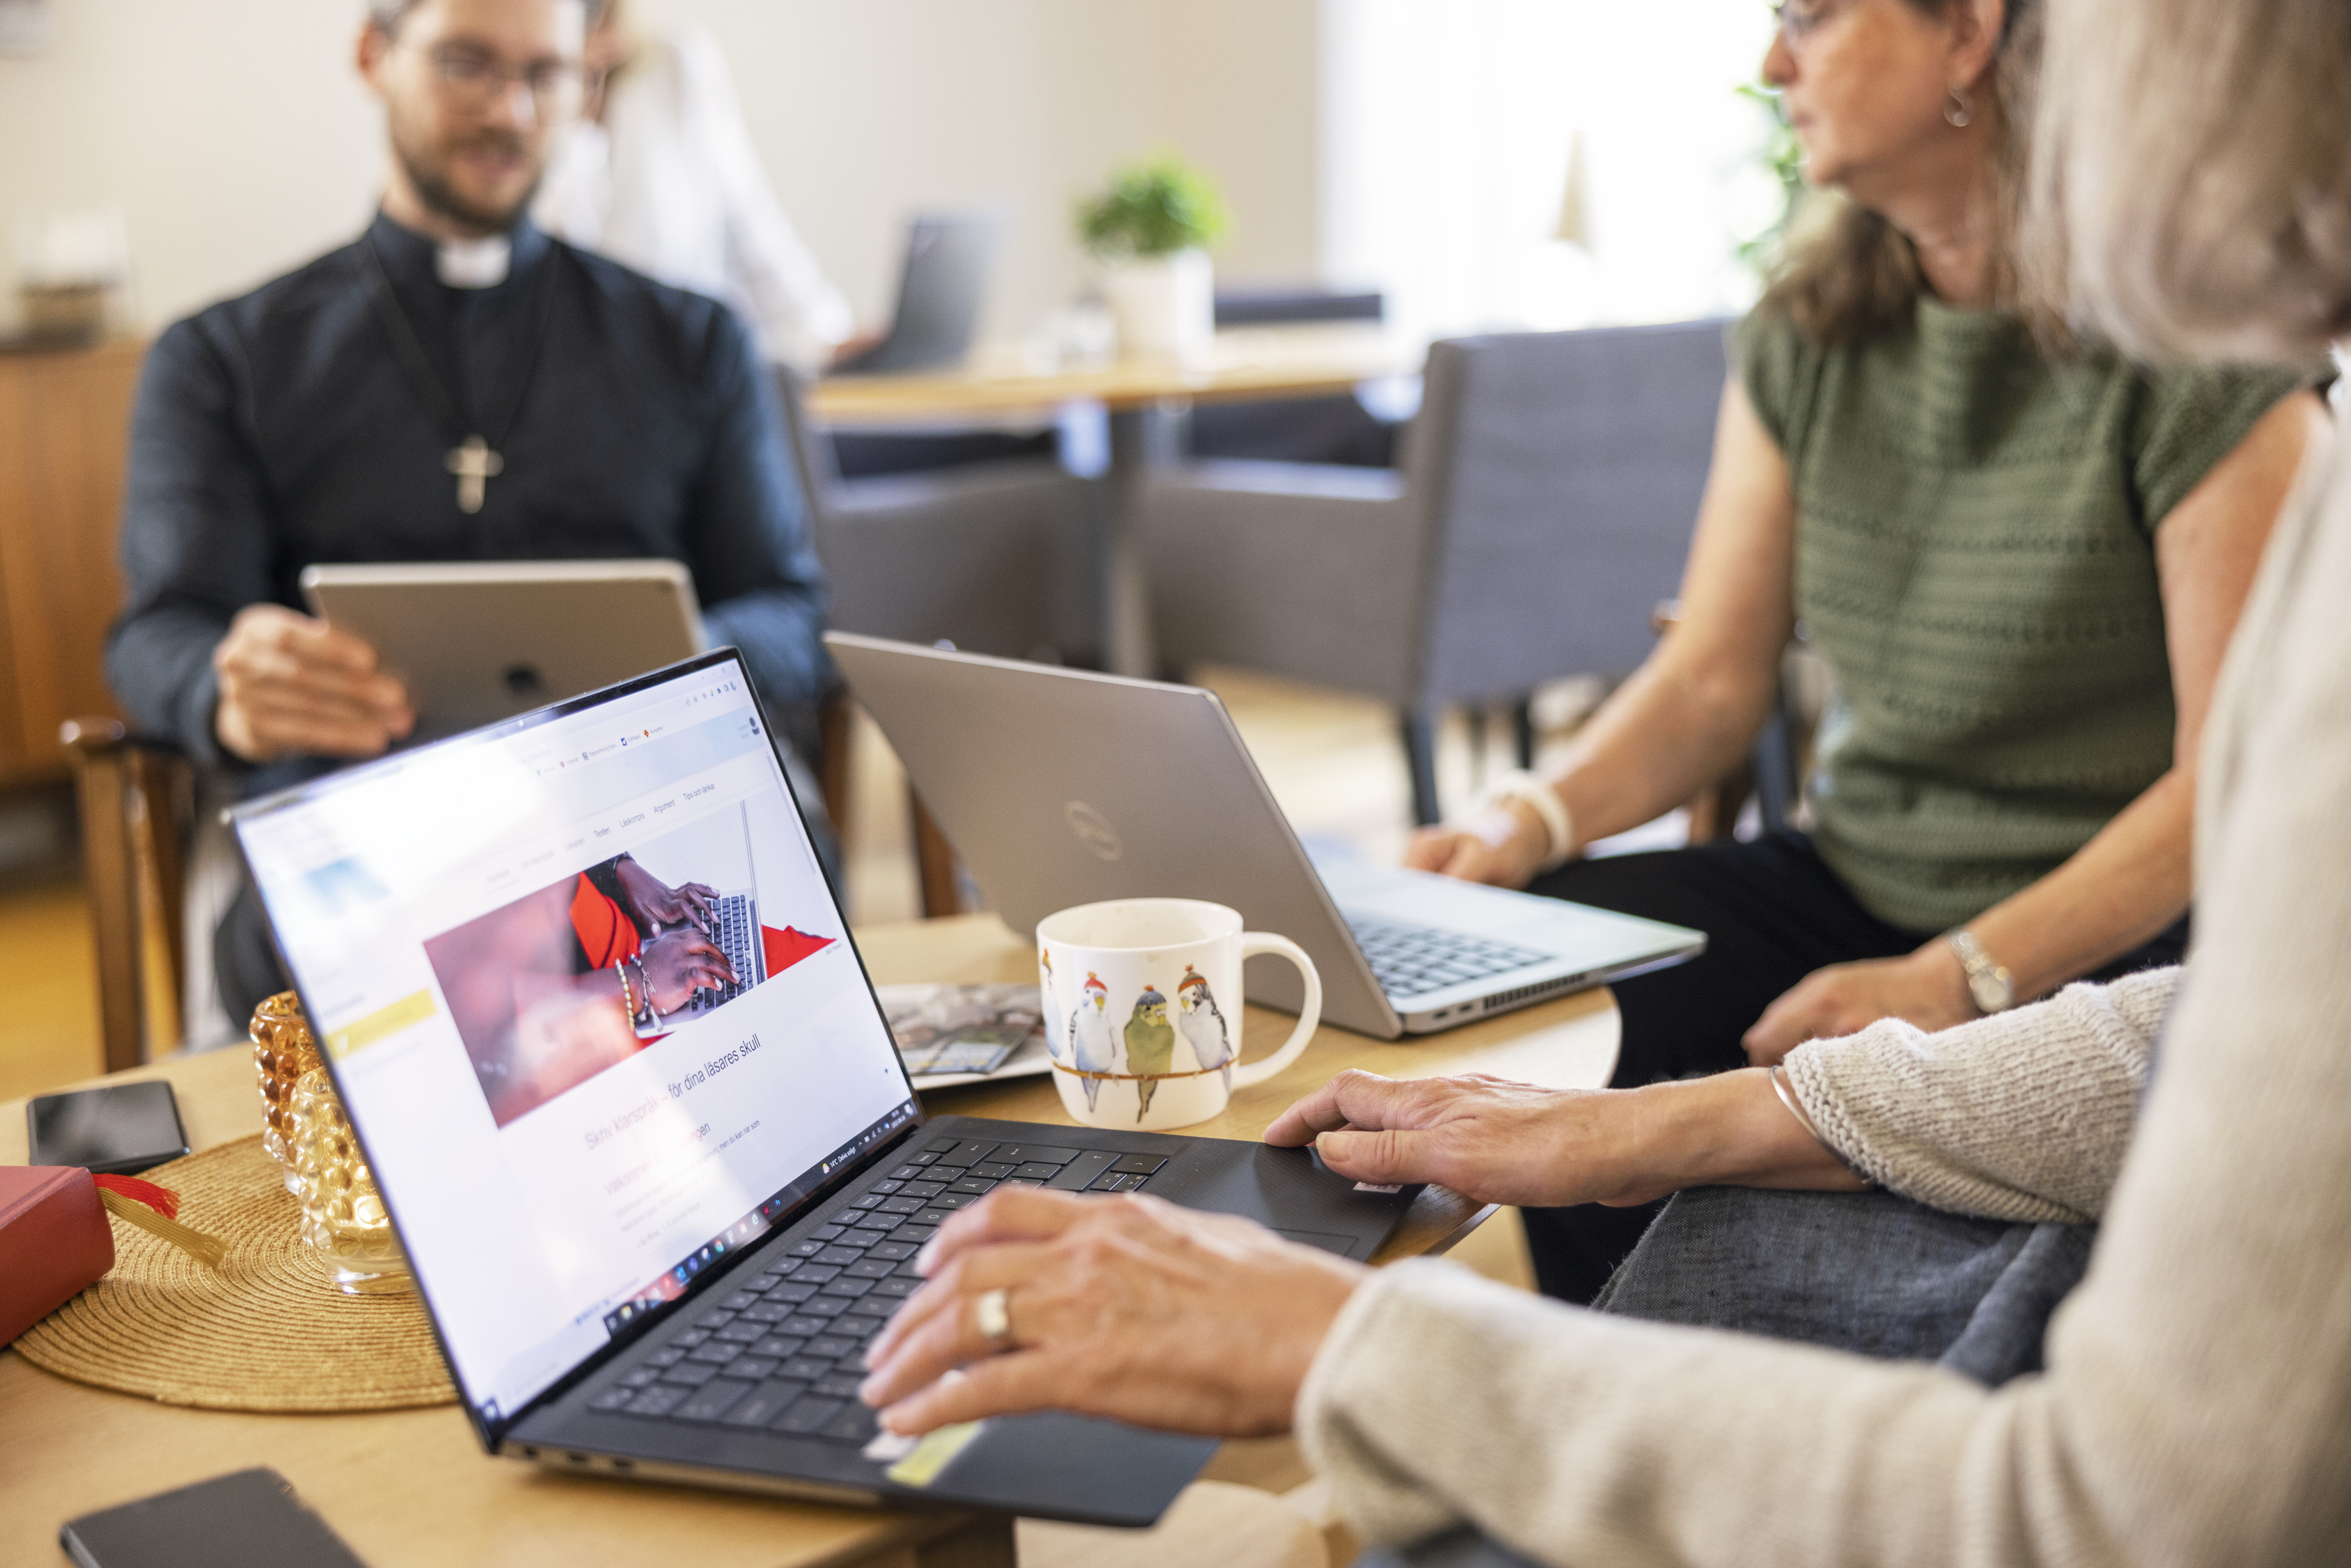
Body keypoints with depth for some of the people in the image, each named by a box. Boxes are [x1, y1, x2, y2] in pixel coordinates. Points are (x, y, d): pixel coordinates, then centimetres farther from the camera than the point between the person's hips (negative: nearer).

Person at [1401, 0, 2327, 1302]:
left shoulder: (2193, 348, -12)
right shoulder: (1803, 337, 8)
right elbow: (1712, 676, 7)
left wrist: (1957, 983, -24)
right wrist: (1534, 819, -12)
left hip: (2112, 941, -5)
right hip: (1849, 885, 6)